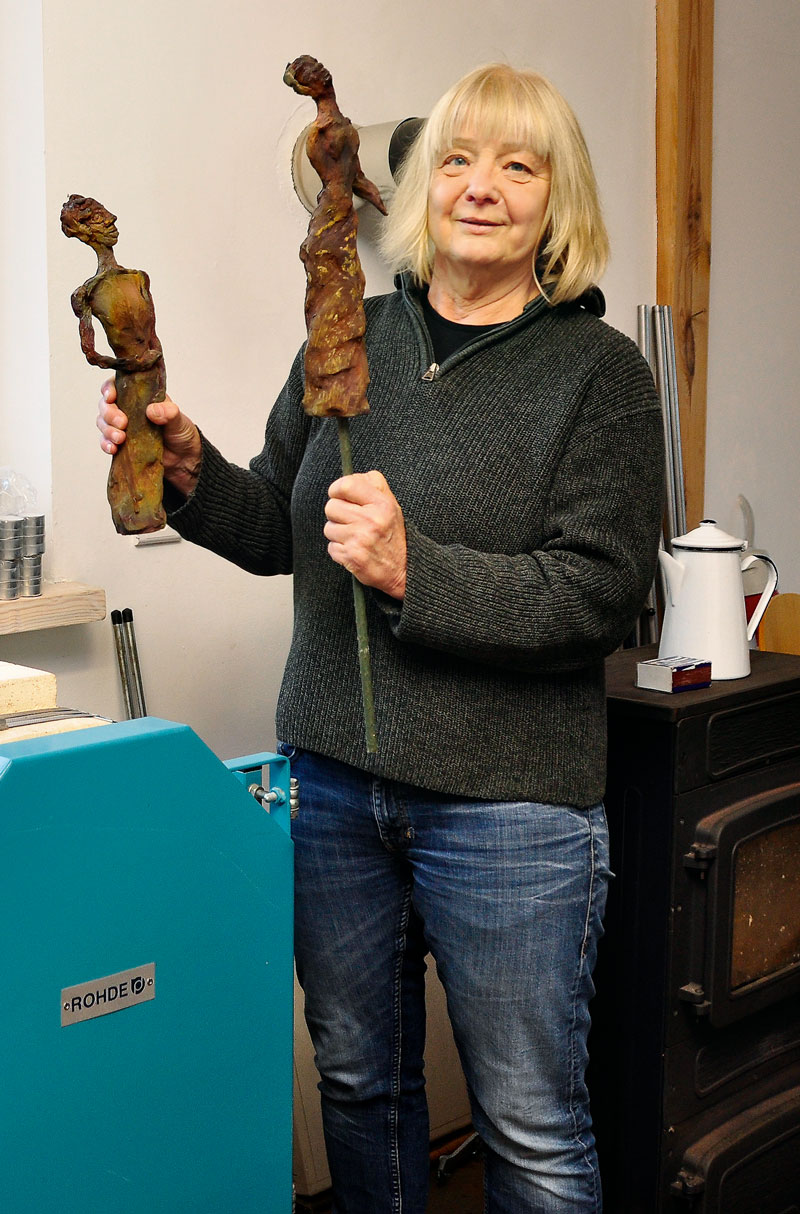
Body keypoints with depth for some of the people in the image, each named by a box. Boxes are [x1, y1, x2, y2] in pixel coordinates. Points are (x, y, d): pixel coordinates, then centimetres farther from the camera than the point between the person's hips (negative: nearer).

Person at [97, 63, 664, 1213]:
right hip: (333, 777, 4)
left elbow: (600, 596, -14)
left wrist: (413, 570, -24)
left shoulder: (600, 371, -6)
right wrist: (191, 470, -5)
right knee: (359, 1077, 19)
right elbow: (278, 531, 14)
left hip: (508, 807, -4)